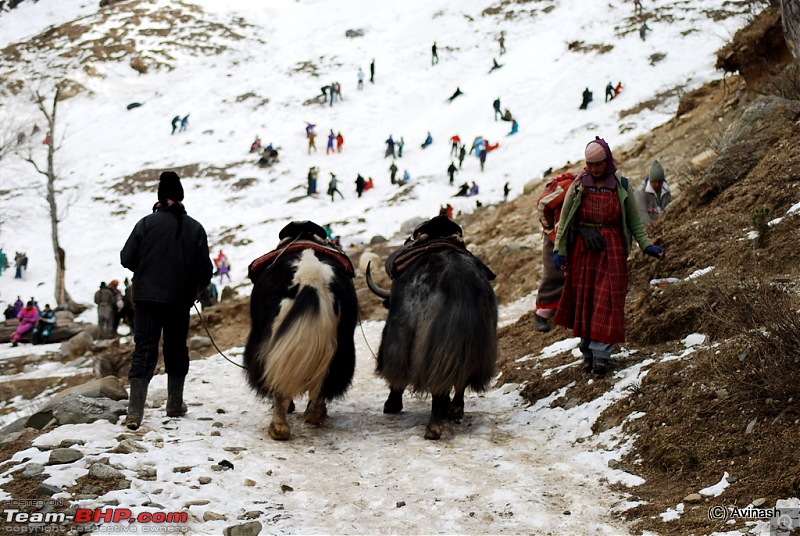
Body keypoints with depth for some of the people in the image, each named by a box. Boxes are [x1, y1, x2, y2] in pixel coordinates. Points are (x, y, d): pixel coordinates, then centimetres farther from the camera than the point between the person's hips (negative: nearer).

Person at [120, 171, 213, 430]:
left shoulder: (147, 223, -6)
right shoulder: (195, 228, -1)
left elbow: (127, 258, -4)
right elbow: (205, 270, 0)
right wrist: (192, 291, 19)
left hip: (147, 297, -1)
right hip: (180, 301, 1)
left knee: (144, 350, -1)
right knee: (176, 349, 15)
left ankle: (135, 412, -11)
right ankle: (175, 405, 24)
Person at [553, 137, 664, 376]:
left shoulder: (621, 187, 3)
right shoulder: (578, 186, 2)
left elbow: (634, 221, 7)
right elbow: (564, 220, 2)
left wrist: (646, 245, -3)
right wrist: (558, 250, -6)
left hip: (612, 251, -1)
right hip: (582, 251, 1)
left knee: (607, 302, -7)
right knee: (583, 300, 4)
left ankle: (601, 354, -9)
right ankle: (587, 351, 14)